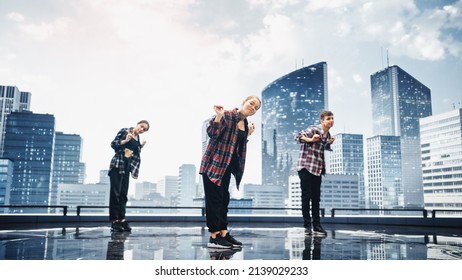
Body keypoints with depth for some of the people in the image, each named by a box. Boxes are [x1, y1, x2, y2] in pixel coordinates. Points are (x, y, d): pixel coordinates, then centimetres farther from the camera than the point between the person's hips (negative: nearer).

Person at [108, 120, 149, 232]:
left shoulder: (137, 139, 15)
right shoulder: (124, 131, 0)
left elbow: (135, 155, 15)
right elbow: (113, 144, -5)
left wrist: (140, 147, 2)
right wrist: (125, 140, -16)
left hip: (127, 167, 6)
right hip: (117, 164, -6)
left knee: (123, 194, 4)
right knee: (115, 193, -6)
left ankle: (122, 220, 5)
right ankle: (114, 221, -6)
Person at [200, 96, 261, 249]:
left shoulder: (245, 124, 13)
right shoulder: (227, 116, -11)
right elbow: (212, 132, -22)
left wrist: (248, 134, 12)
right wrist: (218, 116, -33)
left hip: (226, 166, 9)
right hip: (213, 163, -8)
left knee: (224, 200, 12)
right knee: (214, 200, -4)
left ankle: (223, 234, 20)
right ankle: (214, 237, 2)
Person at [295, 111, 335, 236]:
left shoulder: (328, 135, 13)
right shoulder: (314, 129, -10)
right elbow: (298, 136, -20)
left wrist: (329, 143, 8)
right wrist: (311, 139, -32)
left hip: (318, 169, 7)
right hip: (306, 167, -7)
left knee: (316, 198, 9)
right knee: (306, 197, -2)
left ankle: (317, 226, 16)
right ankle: (307, 226, 5)